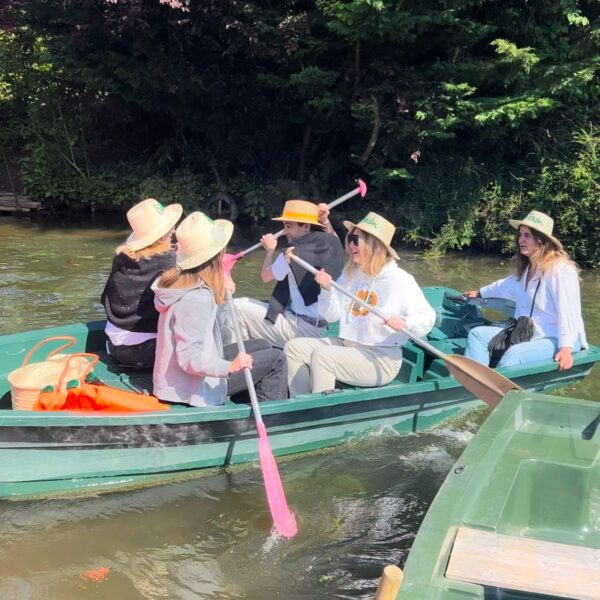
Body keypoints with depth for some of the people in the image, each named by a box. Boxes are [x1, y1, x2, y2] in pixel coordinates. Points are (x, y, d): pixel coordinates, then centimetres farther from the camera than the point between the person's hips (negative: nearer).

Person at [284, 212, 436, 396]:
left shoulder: (399, 280, -13)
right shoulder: (350, 273, 7)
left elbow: (427, 316, -13)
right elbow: (332, 316, 8)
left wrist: (405, 322, -34)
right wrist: (327, 289, -11)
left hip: (381, 359, -8)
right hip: (345, 345, 8)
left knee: (321, 355, -28)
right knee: (294, 347, -4)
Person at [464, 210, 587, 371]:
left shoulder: (561, 269, -17)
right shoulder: (526, 267, 14)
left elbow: (567, 312, -25)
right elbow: (507, 285, 36)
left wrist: (566, 348, -33)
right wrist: (480, 292, 48)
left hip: (555, 340, -9)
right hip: (526, 333, 9)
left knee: (515, 353, -36)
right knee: (477, 335, -6)